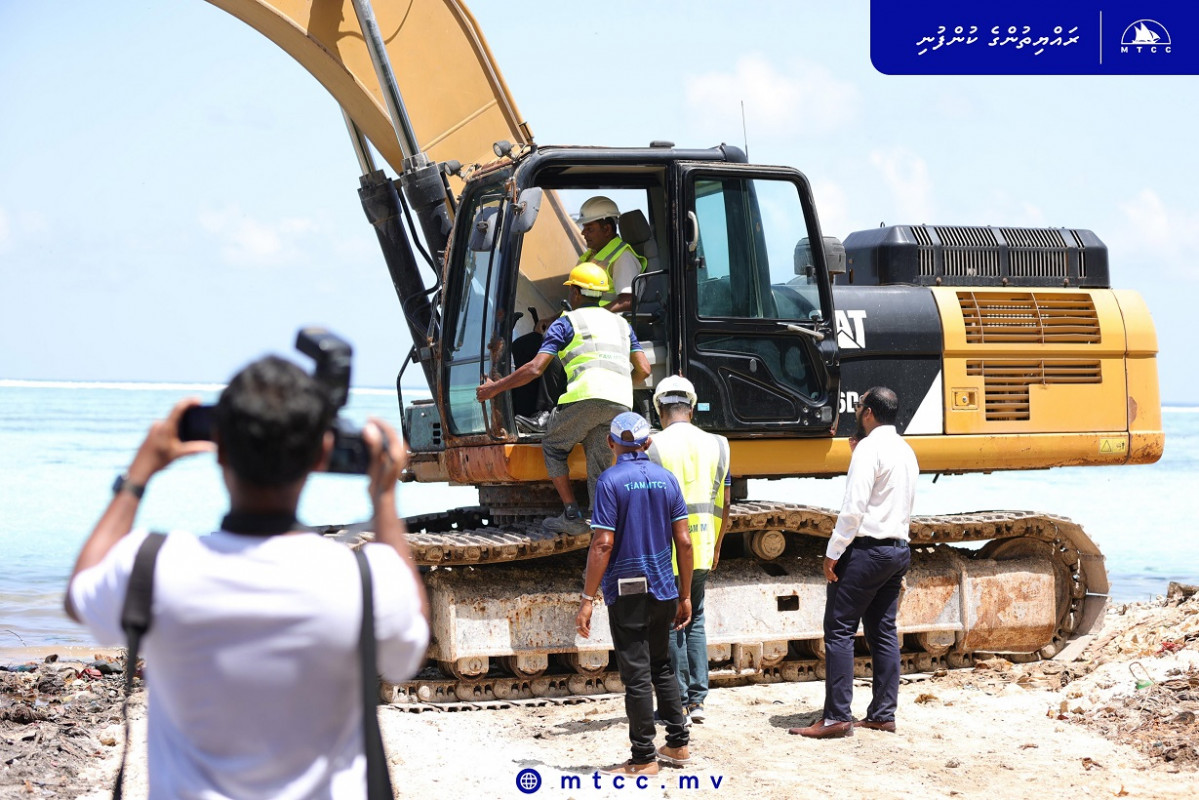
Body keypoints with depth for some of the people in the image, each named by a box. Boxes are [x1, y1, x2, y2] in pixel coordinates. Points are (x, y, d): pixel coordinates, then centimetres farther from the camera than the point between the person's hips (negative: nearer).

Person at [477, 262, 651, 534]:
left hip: (585, 396, -5)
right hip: (620, 402, 5)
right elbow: (644, 369, 21)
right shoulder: (621, 324, 28)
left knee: (553, 447, 18)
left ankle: (572, 515, 9)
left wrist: (494, 388, 11)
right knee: (599, 469, 11)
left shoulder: (566, 322, 11)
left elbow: (535, 369, 2)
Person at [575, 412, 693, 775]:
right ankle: (678, 744, 23)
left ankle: (644, 759, 4)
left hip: (627, 592, -5)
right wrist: (685, 595, 12)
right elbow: (683, 541, 4)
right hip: (663, 590, 5)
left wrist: (587, 599, -11)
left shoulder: (610, 481, -9)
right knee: (662, 667, 20)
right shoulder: (667, 479, 5)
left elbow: (602, 544, -15)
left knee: (637, 676, 0)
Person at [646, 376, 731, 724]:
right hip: (701, 551, 4)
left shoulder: (654, 448, -11)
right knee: (695, 620, 17)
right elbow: (723, 507, 7)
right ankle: (697, 700, 15)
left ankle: (678, 702, 8)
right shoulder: (715, 446, 3)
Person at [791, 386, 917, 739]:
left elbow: (854, 506, -19)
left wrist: (833, 552, -16)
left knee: (839, 630, -6)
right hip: (898, 548, 9)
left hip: (866, 548, -9)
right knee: (883, 632, 10)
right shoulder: (906, 451, 15)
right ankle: (883, 714, 10)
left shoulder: (870, 448, -13)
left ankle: (836, 717, -9)